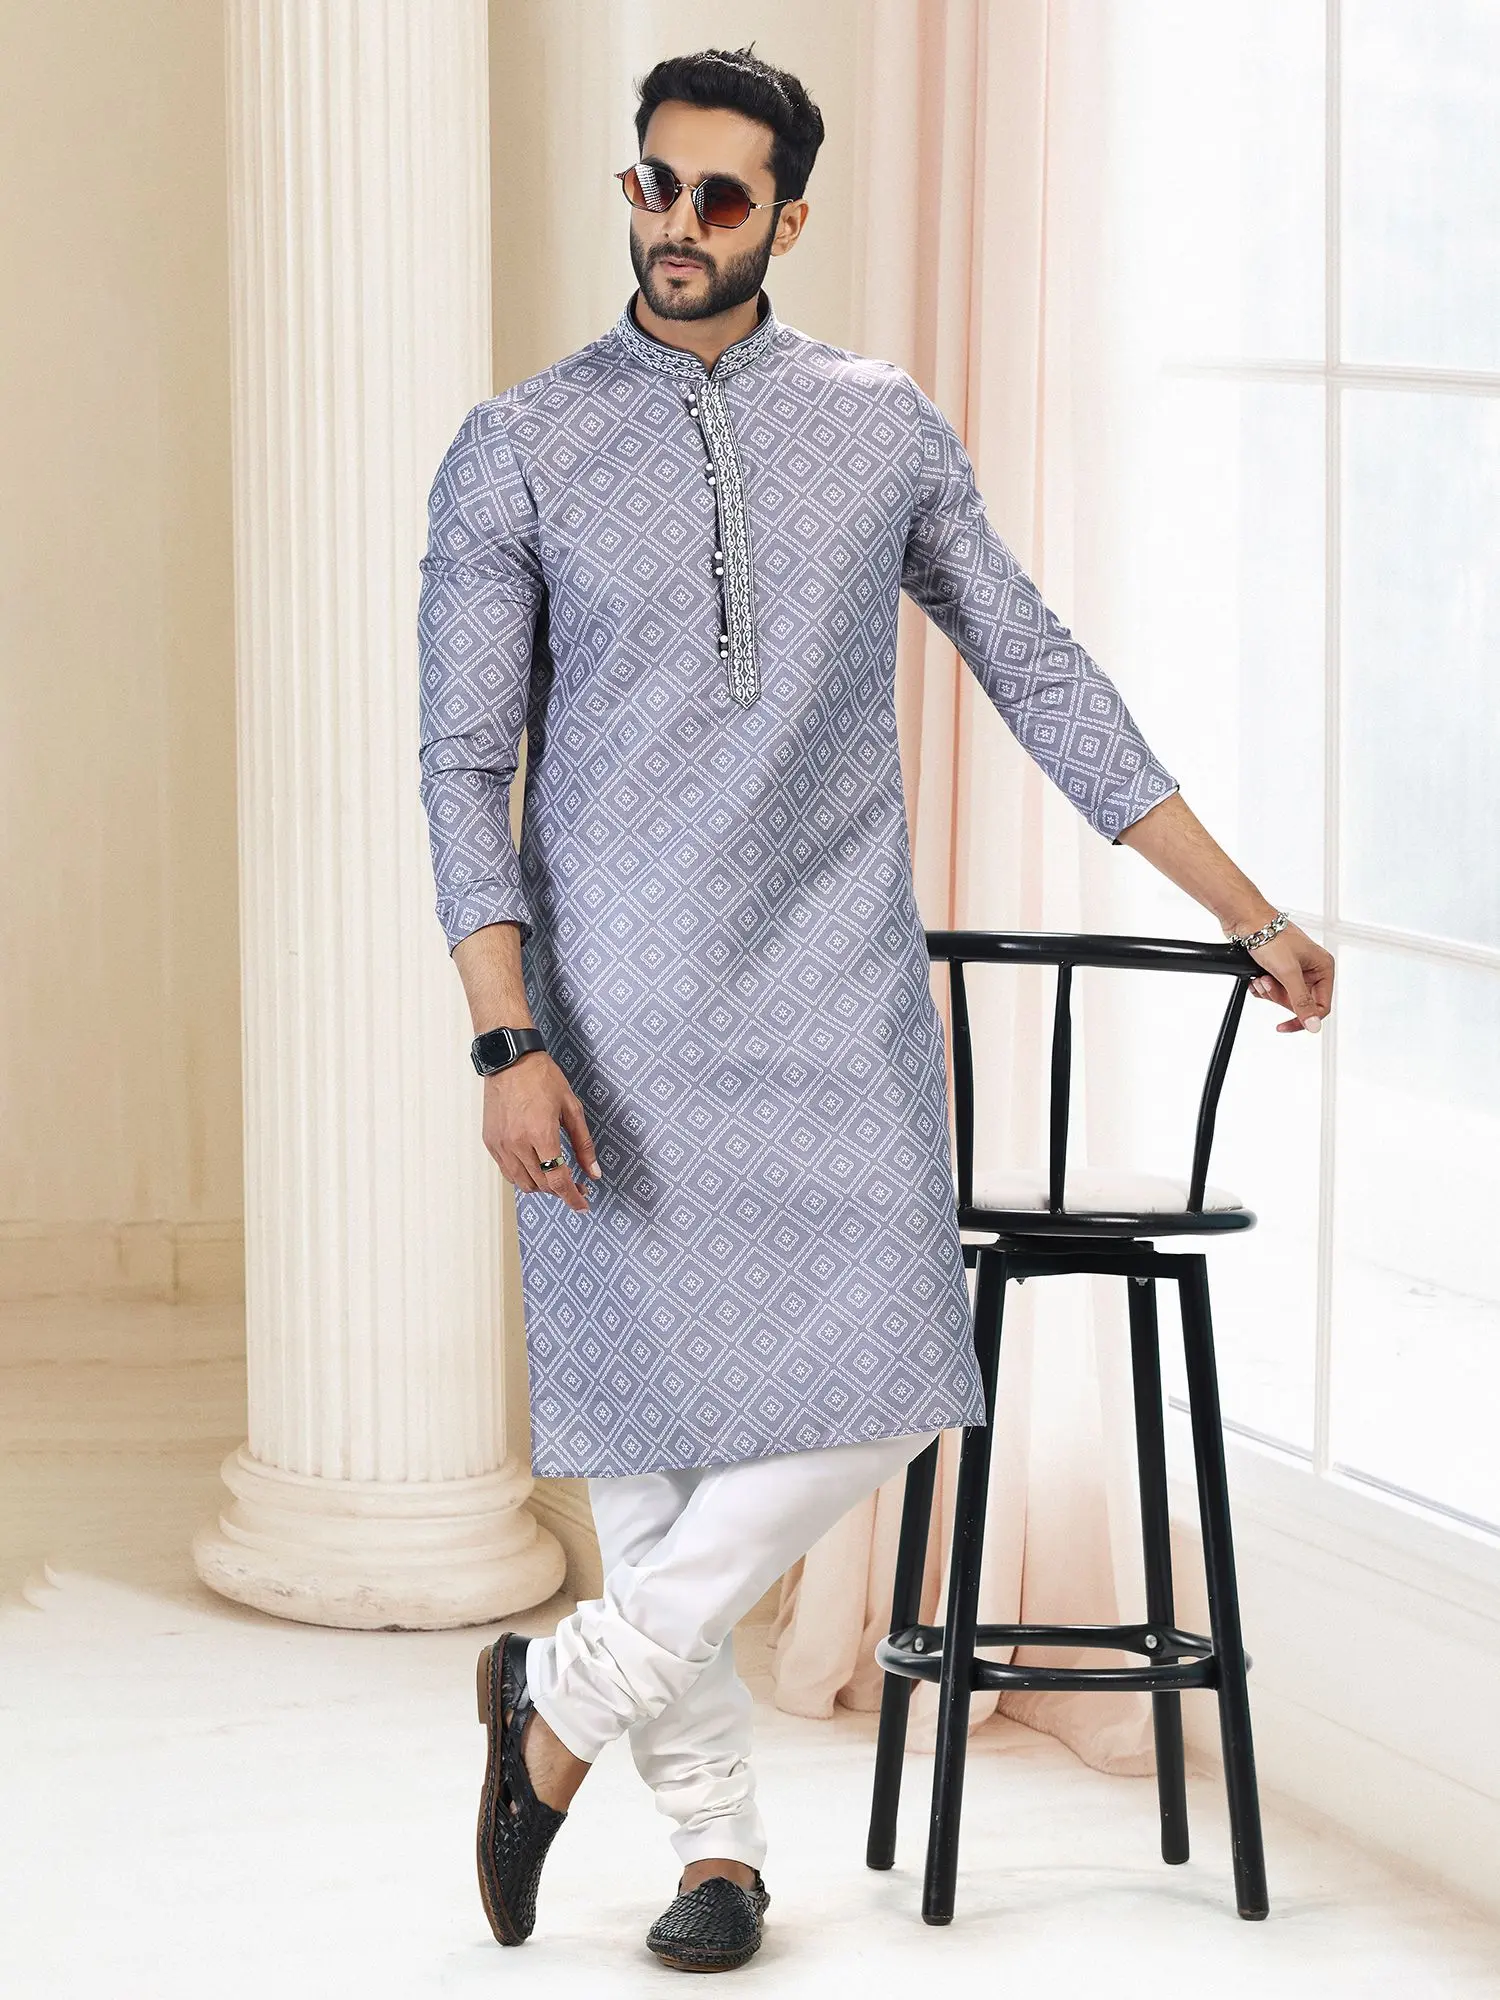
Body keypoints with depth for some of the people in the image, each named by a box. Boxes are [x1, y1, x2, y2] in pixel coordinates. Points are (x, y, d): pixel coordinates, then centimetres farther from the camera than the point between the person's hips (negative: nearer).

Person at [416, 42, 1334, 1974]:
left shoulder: (884, 428, 7)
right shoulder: (518, 452, 1)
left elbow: (1042, 676, 13)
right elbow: (466, 766, -2)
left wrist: (1243, 907, 11)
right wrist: (508, 1044, -12)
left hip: (834, 997, 2)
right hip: (617, 1008, -2)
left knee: (875, 1391, -10)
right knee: (646, 1412, 0)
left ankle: (571, 1693, 8)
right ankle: (717, 1835, 15)